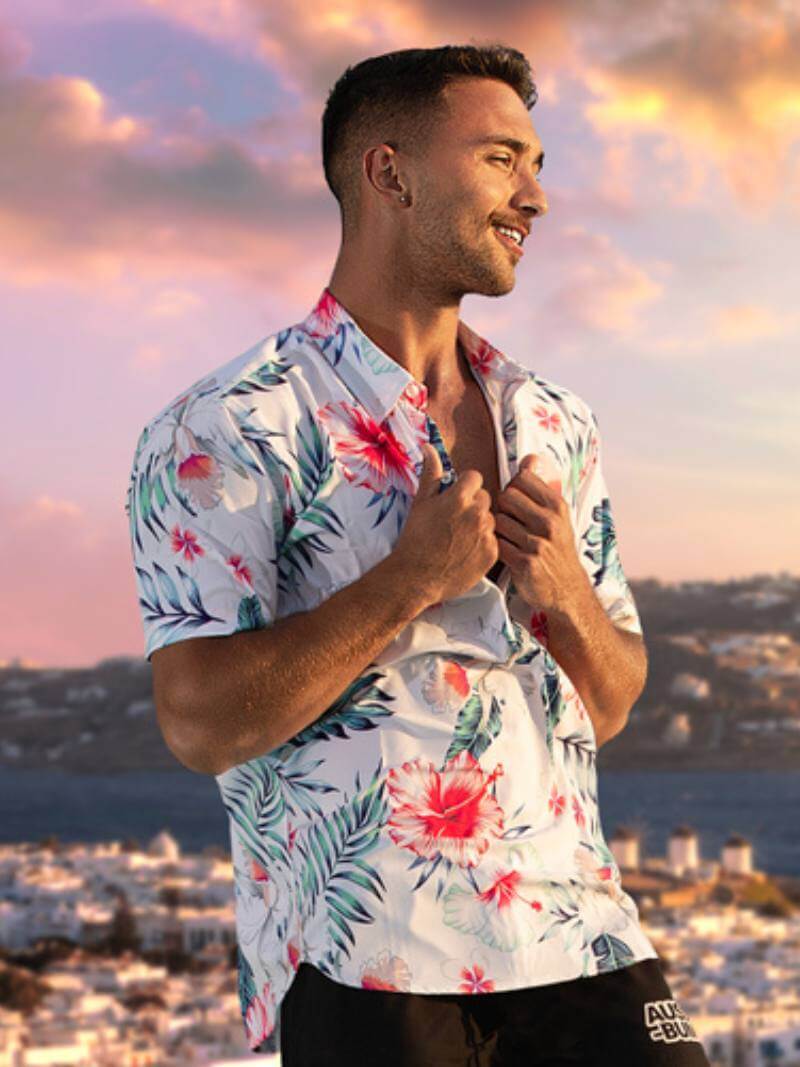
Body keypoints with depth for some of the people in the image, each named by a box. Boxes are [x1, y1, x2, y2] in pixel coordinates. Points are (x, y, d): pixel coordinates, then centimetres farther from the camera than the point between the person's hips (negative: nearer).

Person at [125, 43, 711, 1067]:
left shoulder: (556, 426, 14)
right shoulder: (228, 429, -5)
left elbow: (612, 707, 16)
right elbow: (202, 723, -12)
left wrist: (564, 594, -5)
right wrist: (412, 582, -15)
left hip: (579, 935, 5)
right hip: (367, 960, -5)